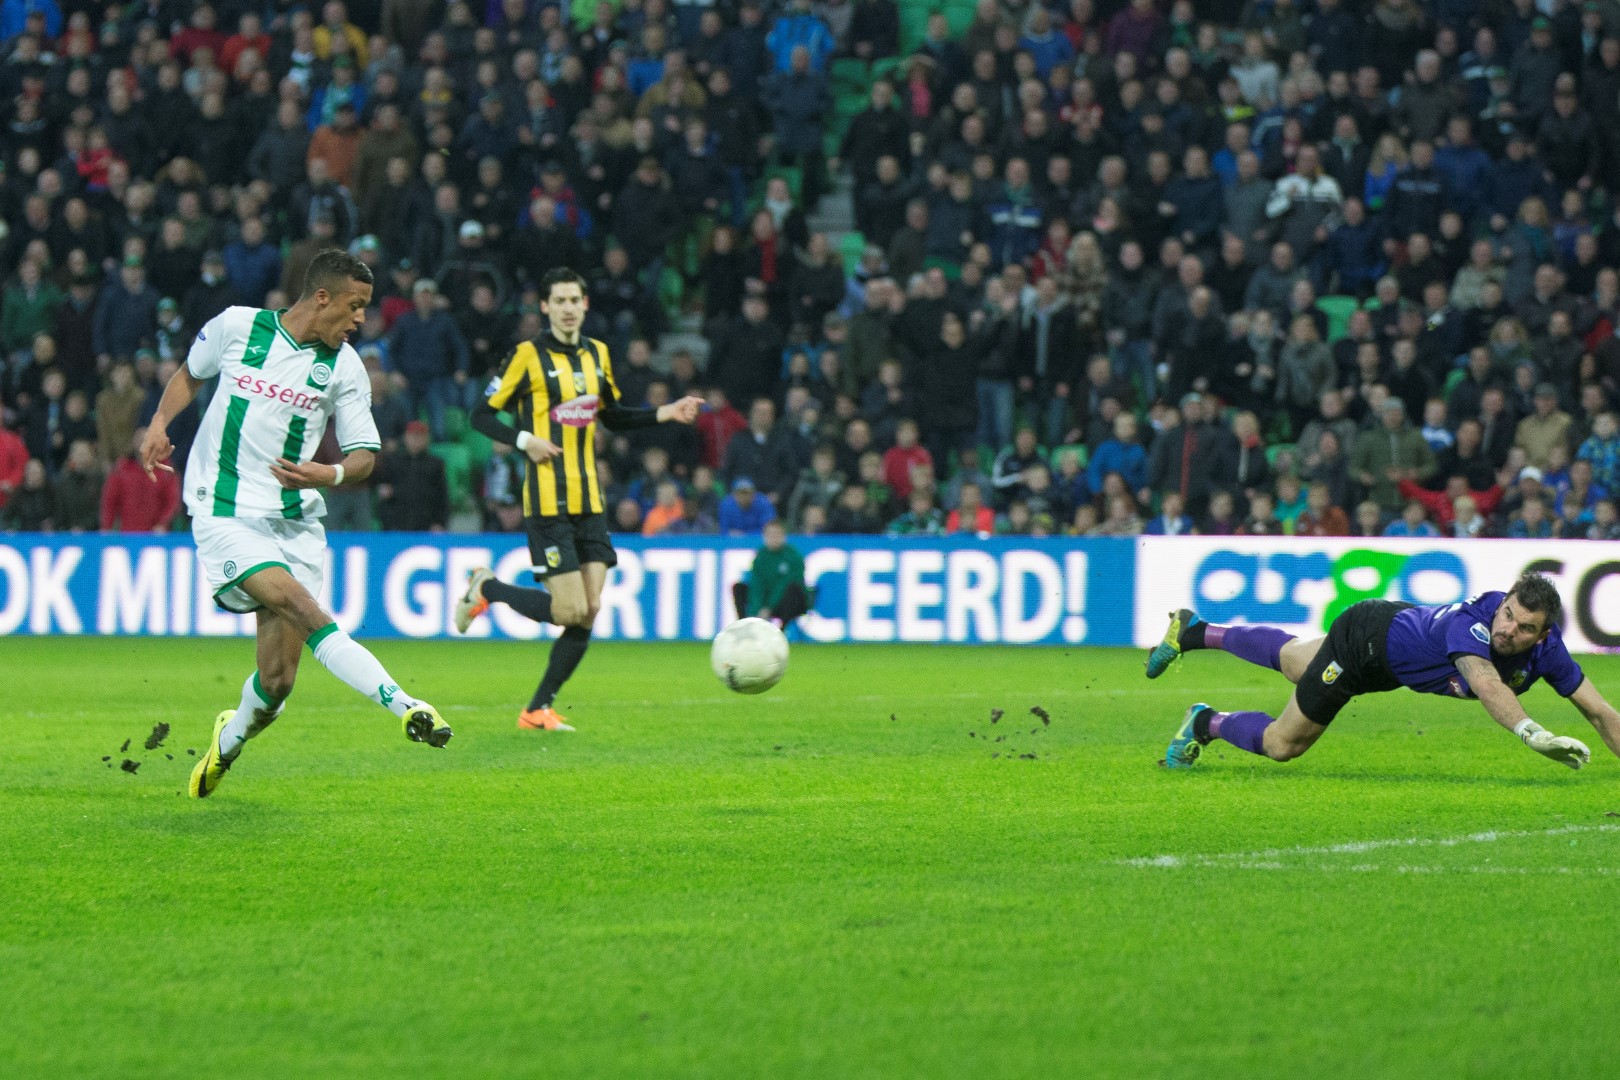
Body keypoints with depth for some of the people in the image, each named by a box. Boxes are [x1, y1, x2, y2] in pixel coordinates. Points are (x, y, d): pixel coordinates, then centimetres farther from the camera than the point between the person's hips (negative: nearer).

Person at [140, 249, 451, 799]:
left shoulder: (344, 367, 3)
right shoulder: (236, 326, 0)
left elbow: (364, 455, 6)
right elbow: (191, 372, 19)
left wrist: (330, 474, -16)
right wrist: (160, 421, 2)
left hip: (296, 521, 3)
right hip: (225, 515, -3)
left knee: (277, 680, -2)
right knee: (301, 607, -28)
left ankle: (228, 741, 30)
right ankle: (403, 706, -36)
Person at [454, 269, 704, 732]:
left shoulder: (597, 355, 12)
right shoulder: (528, 356, -6)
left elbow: (612, 416, 26)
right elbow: (482, 415, -3)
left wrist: (665, 414, 12)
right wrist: (524, 439, -19)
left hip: (589, 502, 6)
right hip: (548, 503, -6)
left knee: (589, 610, -1)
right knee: (570, 610, -12)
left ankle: (539, 710, 9)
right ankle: (486, 588, 13)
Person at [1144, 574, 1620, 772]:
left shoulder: (1544, 648, -27)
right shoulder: (1471, 622, -45)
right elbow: (1486, 684, -65)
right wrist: (1535, 735, -78)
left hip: (1399, 628, 7)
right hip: (1366, 636, -7)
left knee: (1293, 660, 33)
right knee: (1282, 743, 5)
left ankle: (1195, 631, 55)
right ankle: (1206, 724, 34)